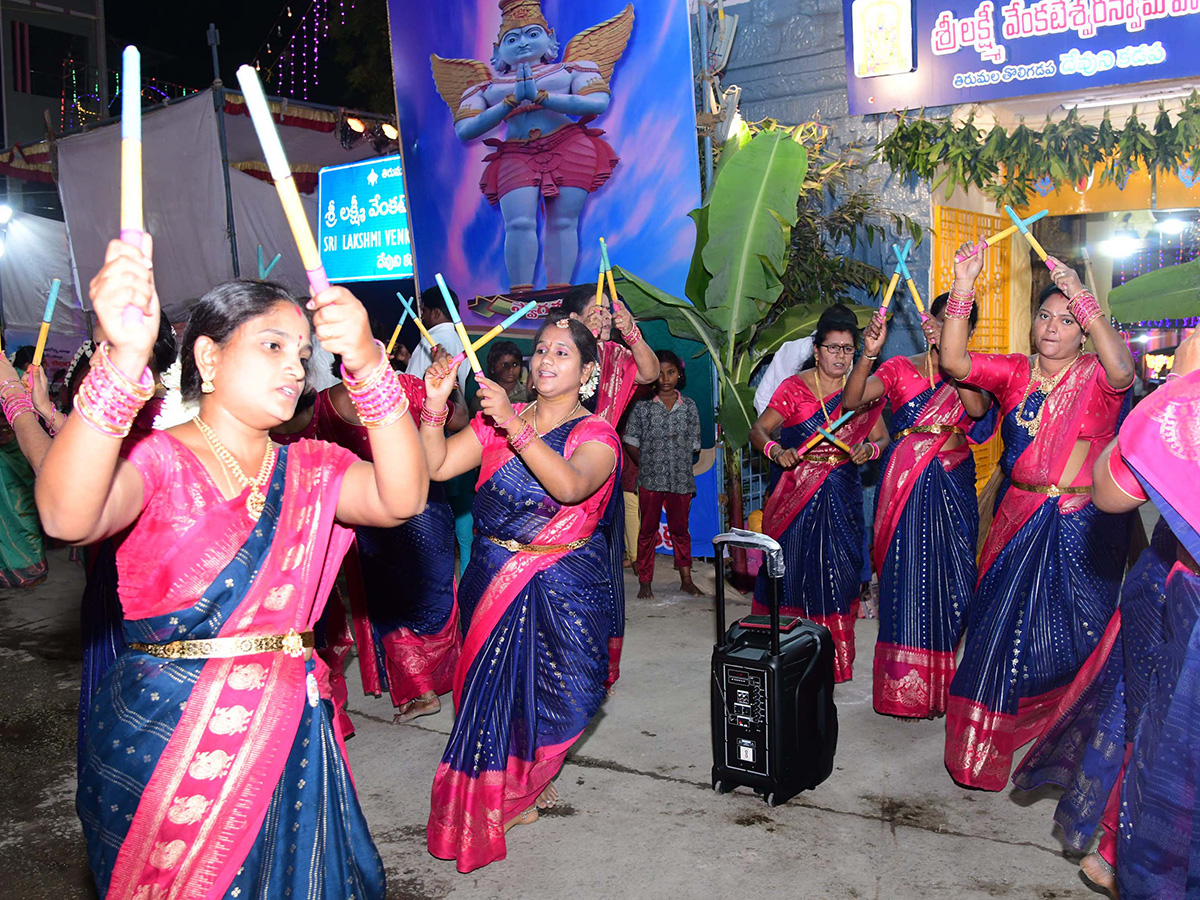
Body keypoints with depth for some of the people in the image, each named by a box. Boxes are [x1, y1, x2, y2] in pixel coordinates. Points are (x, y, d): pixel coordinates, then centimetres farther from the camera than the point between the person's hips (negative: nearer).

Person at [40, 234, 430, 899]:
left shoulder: (309, 470, 4)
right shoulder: (156, 460, -8)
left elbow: (401, 500, -16)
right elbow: (67, 518, -30)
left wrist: (369, 366, -31)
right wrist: (126, 359, -44)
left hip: (285, 730, 4)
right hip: (162, 737, -3)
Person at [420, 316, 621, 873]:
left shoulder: (595, 435, -8)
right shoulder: (497, 420, 3)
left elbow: (570, 485, -30)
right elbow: (437, 466, -6)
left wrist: (514, 425, -37)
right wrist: (435, 406, -21)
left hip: (562, 587, -2)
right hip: (493, 577, 3)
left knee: (552, 691, 5)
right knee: (492, 687, 11)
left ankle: (514, 792, 34)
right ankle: (506, 795, 37)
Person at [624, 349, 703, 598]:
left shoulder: (689, 406, 5)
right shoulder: (643, 406, 0)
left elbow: (694, 445, 8)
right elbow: (631, 442, 2)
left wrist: (680, 464, 1)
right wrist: (647, 465, -2)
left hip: (681, 479, 2)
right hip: (650, 479, -1)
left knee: (680, 529, 11)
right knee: (648, 530, 5)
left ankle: (686, 580, 20)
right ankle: (645, 582, 12)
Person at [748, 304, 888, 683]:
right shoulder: (793, 388, -2)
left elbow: (881, 437, 9)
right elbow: (758, 430, -4)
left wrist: (869, 449, -14)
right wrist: (776, 451, -25)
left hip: (842, 497, 2)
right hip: (796, 494, -2)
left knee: (838, 570, 1)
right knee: (792, 568, -1)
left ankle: (835, 659, 12)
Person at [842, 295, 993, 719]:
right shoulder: (900, 369, 5)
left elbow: (976, 408, -12)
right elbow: (851, 400, -8)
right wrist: (869, 353, -21)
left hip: (954, 485, 2)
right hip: (906, 485, -2)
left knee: (953, 576, 2)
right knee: (907, 576, -3)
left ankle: (945, 683, 16)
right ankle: (905, 685, 7)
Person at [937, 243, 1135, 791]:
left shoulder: (1096, 377, -4)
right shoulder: (1014, 374, 5)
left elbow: (1123, 370, -28)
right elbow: (954, 363, -10)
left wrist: (1081, 298, -33)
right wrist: (962, 290, -21)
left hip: (1082, 528, -3)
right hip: (1018, 522, 3)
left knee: (1074, 637, 6)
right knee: (1003, 628, 8)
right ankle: (984, 744, 26)